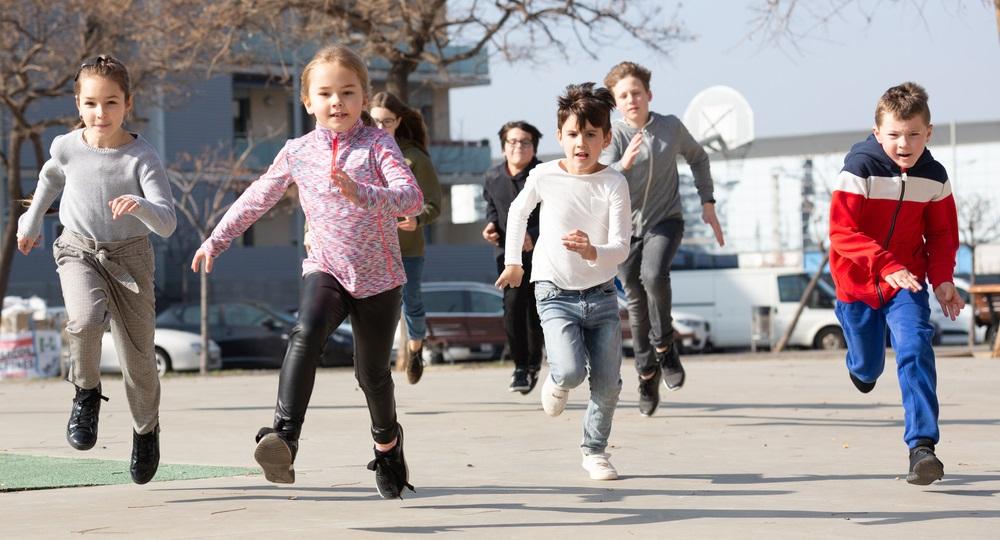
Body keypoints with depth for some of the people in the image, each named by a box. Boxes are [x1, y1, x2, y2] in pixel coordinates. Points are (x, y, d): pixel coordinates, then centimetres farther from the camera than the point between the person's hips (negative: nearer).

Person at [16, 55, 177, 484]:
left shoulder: (141, 156, -15)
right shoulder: (67, 148, -6)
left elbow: (167, 224, -21)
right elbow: (50, 178, 19)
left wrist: (140, 206, -41)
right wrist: (31, 222, 29)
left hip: (129, 256, -1)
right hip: (79, 251, 1)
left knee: (138, 358, 2)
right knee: (85, 320, -32)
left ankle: (146, 429, 31)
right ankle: (86, 392, -4)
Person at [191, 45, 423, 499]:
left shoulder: (377, 145, -7)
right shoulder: (298, 152, 3)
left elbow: (412, 198, -21)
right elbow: (258, 197, 17)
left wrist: (361, 194, -39)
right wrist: (217, 239, 19)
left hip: (379, 276, -1)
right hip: (326, 269, 1)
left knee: (372, 372, 10)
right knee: (306, 333, -29)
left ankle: (388, 442, 41)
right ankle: (284, 436, -41)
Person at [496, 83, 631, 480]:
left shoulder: (614, 184, -8)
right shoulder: (544, 176, -5)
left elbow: (621, 247, -15)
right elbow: (519, 211, 17)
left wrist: (592, 252, -36)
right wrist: (513, 261, 24)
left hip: (601, 294, 1)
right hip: (556, 294, -1)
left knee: (608, 383, 0)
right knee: (572, 371, -23)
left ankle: (595, 449, 25)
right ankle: (557, 381, 14)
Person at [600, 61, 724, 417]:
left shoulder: (671, 127, -4)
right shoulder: (613, 137, -12)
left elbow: (698, 158, 16)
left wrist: (707, 203, 11)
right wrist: (622, 166, -45)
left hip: (665, 221, 0)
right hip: (625, 227, 0)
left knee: (654, 275, -28)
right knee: (636, 302, 5)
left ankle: (664, 347, -7)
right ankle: (647, 372, 25)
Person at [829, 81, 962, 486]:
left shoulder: (934, 177, -6)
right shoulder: (859, 170, -20)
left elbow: (942, 234, 7)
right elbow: (842, 232, -25)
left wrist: (942, 279, -8)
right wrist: (886, 265, -36)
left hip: (907, 282, 1)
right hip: (858, 282, -1)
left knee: (915, 349, -22)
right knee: (867, 368, 14)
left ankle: (922, 446, -26)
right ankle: (862, 367, 56)